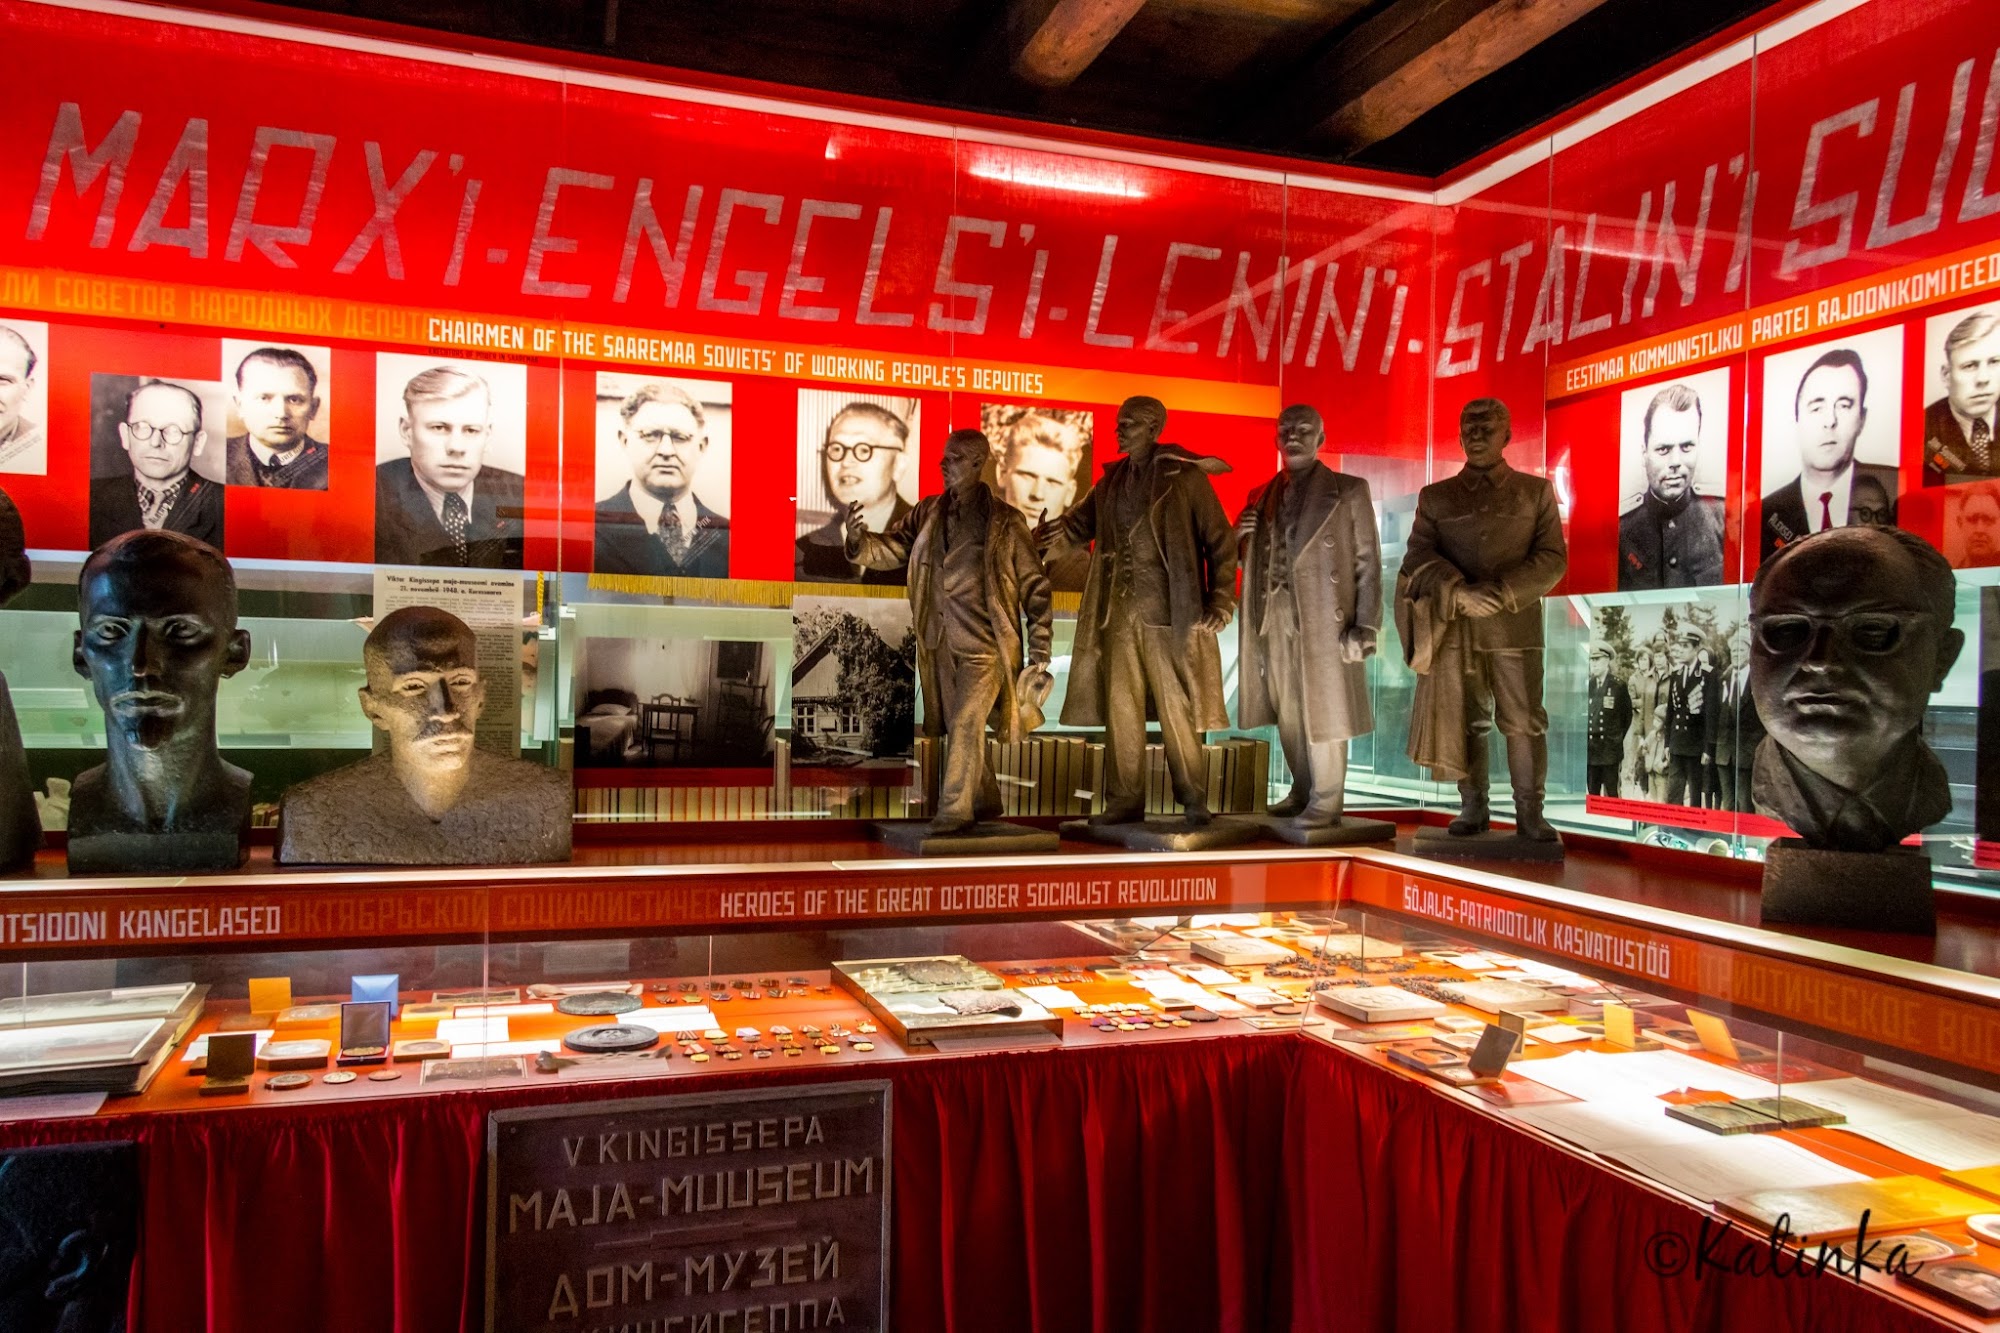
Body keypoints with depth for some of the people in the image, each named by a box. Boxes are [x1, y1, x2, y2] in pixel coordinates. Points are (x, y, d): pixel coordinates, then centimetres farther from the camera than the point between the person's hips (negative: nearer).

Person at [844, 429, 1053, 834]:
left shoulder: (1005, 522, -8)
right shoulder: (928, 513, 5)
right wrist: (859, 539, -22)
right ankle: (986, 802, 32)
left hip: (987, 647, -5)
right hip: (943, 646, 5)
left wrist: (1039, 655, -7)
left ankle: (954, 811, -2)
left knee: (964, 724, -12)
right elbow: (891, 548, 2)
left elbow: (1035, 587, -5)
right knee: (962, 728, 15)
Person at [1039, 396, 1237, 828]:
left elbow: (1221, 541, -3)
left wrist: (1220, 602, -8)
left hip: (1170, 613, -5)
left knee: (1176, 710, 0)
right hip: (1119, 613, 5)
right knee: (1120, 708, 7)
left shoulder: (1185, 476, -4)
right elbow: (1079, 525, 16)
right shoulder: (1112, 479, 12)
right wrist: (1038, 537, -6)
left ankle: (1194, 802, 13)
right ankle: (1125, 801, 17)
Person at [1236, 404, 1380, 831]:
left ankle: (1326, 803, 4)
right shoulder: (1262, 497, 15)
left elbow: (1367, 561, -2)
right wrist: (1241, 539, -3)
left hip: (1323, 618, -5)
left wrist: (1365, 626, -11)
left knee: (1322, 711, -3)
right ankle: (1303, 793, 23)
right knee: (1286, 712, 10)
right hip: (1274, 618, 5)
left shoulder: (1348, 491, 2)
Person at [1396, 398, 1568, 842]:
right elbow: (1418, 556, 1)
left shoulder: (1536, 491, 9)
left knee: (1524, 721, -1)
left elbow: (1552, 558, 1)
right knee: (1463, 719, 5)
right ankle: (1473, 807, 14)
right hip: (1454, 627, 1)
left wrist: (1501, 593, -14)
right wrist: (1458, 592, -18)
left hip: (1515, 626, -1)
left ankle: (1529, 813, 7)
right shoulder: (1436, 497, 11)